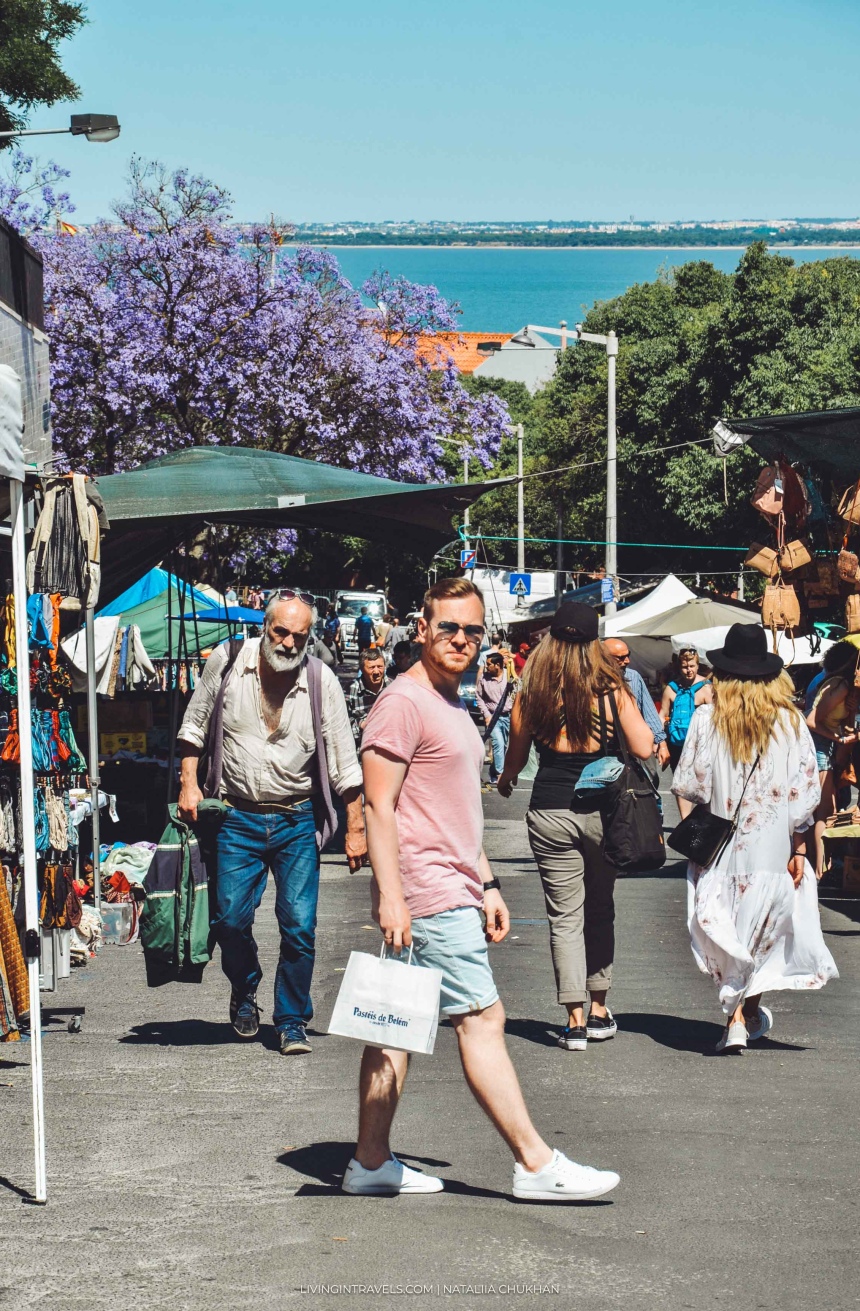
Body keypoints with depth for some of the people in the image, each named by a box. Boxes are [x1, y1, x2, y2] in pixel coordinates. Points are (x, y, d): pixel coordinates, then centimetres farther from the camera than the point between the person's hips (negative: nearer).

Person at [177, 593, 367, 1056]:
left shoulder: (321, 681, -6)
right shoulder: (227, 662, -4)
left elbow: (344, 762, 0)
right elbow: (194, 726, 10)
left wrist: (355, 828, -1)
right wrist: (188, 784, 0)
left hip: (297, 821, 0)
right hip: (238, 818, 1)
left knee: (299, 926, -6)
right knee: (230, 919, -3)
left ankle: (291, 1022, 11)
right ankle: (244, 993, 28)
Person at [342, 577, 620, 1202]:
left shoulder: (454, 706, 19)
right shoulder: (403, 702, -11)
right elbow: (379, 805, -16)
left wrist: (487, 885, 21)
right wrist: (390, 896, -22)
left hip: (454, 889, 10)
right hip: (428, 895, -10)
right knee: (482, 1018, -9)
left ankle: (371, 1161, 14)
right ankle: (536, 1164, -7)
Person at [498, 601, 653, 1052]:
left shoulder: (531, 696, -4)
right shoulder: (612, 690, -5)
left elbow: (515, 759, 6)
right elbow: (643, 749, -7)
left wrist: (505, 780, 28)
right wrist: (642, 721, 14)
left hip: (550, 812, -1)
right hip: (603, 810, 1)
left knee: (565, 917, 5)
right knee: (600, 911, 17)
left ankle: (575, 1019, 2)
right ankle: (599, 1009, 22)